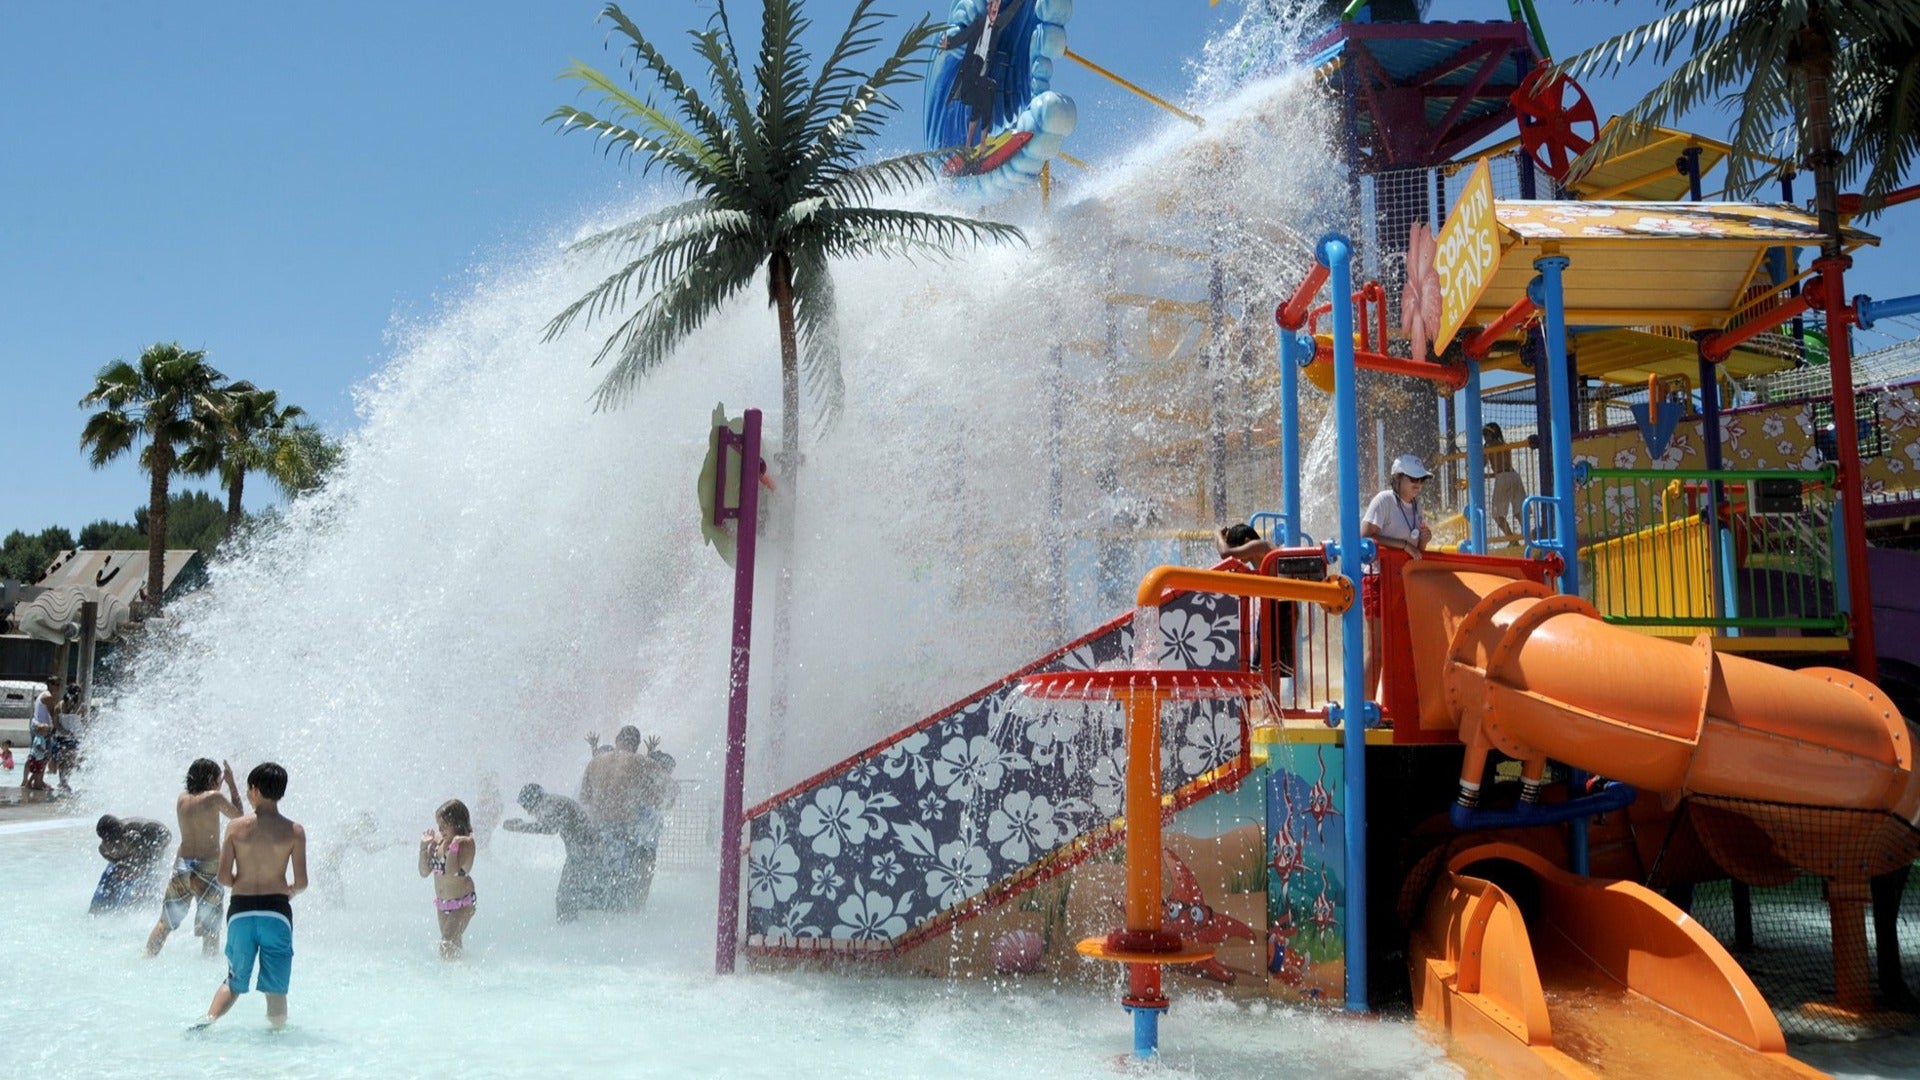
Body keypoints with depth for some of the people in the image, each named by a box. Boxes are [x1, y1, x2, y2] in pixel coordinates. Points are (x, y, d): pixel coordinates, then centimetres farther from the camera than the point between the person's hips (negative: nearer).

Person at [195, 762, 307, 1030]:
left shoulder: (236, 827, 0)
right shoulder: (294, 831, -4)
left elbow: (224, 877, -1)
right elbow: (301, 883, -6)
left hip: (240, 910, 2)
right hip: (276, 911, -2)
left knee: (234, 982, 17)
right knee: (275, 988, 7)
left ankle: (209, 1018, -3)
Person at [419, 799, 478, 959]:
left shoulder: (466, 843, -19)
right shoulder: (437, 839, 0)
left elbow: (451, 872, -30)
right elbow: (424, 872, 2)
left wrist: (453, 846, -31)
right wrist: (424, 847, -7)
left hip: (462, 904, -7)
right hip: (442, 904, 7)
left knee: (447, 946, -15)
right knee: (453, 944, 20)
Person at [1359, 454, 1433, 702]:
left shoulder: (1415, 506, 14)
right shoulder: (1384, 500, -9)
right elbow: (1365, 537, -20)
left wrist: (1422, 541, -1)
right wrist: (1403, 544, -21)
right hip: (1378, 579, -8)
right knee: (1377, 648, -6)